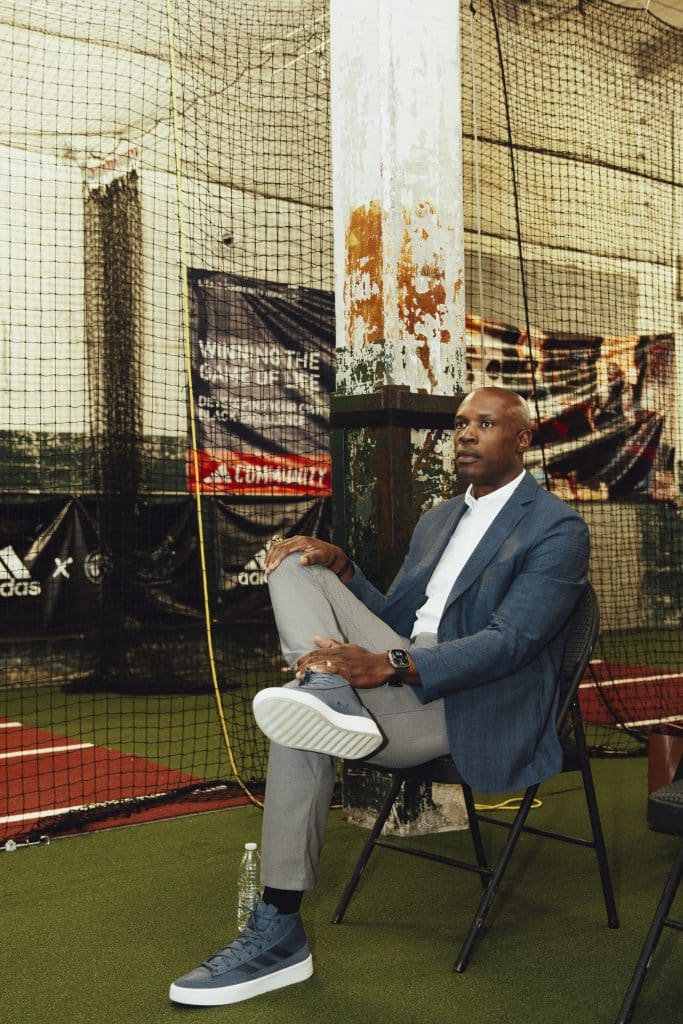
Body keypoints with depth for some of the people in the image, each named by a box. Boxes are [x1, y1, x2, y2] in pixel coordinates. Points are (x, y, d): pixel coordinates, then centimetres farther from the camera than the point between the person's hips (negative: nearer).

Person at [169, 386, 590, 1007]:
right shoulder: (439, 519, 21)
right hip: (405, 669, 8)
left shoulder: (558, 529, -5)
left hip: (480, 706, -8)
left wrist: (389, 666, -32)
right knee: (296, 568, -6)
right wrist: (342, 567, -1)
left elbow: (510, 641, -19)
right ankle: (332, 698, -33)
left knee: (308, 723, -29)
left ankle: (279, 934, -20)